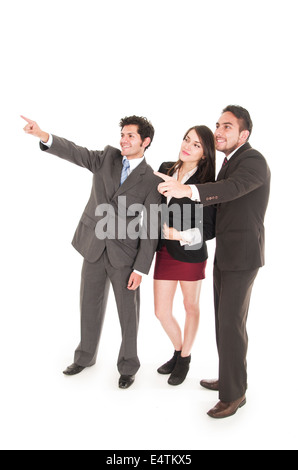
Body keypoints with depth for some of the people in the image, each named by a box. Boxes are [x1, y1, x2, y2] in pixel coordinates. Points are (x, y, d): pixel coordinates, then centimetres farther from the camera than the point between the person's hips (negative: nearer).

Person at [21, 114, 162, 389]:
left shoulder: (152, 181, -8)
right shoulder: (108, 157, 2)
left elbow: (150, 230, -10)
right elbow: (76, 153, -15)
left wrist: (141, 269, -13)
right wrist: (44, 136, -33)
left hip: (125, 253, -3)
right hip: (94, 246, 4)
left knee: (128, 312, 8)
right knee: (90, 306, 16)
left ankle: (128, 366, 29)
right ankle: (86, 357, 38)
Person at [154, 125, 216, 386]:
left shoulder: (206, 183, -12)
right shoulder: (166, 169, 3)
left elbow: (209, 229, -12)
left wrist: (179, 235, -22)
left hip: (191, 253, -5)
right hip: (165, 252, 5)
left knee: (191, 307, 15)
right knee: (162, 311, 10)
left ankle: (185, 359, 35)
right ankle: (178, 351, 38)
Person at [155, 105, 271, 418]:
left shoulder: (253, 161, -15)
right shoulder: (229, 162, 15)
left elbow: (232, 189, -36)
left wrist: (187, 190, -52)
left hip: (242, 256, -9)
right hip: (224, 253, 9)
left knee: (231, 323, -5)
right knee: (224, 319, 15)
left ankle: (234, 394, 10)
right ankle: (230, 378, 31)